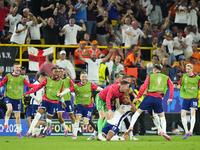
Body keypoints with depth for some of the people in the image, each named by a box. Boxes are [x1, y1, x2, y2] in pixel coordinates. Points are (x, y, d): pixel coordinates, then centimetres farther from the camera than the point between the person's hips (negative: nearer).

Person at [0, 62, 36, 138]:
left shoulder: (22, 78, 3)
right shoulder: (8, 76, -1)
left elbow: (29, 85, -3)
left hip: (17, 99, 2)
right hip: (9, 97, -2)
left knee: (18, 115, 4)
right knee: (9, 108, -31)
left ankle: (18, 132, 18)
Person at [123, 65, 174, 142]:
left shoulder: (150, 76, 13)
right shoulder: (166, 78, 17)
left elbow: (144, 87, 3)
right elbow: (171, 87, 2)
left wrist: (137, 97, 5)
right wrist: (170, 98, -1)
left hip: (149, 97, -1)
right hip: (158, 98, 1)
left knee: (137, 112, 12)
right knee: (162, 116, 17)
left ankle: (131, 126, -4)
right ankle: (164, 132, -2)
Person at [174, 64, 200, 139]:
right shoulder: (184, 76, 4)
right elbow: (179, 86, 9)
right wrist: (176, 86, -13)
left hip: (194, 98, -3)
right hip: (185, 98, 3)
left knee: (193, 113, -19)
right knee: (183, 115, -2)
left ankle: (191, 131, -20)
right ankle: (186, 132, 10)